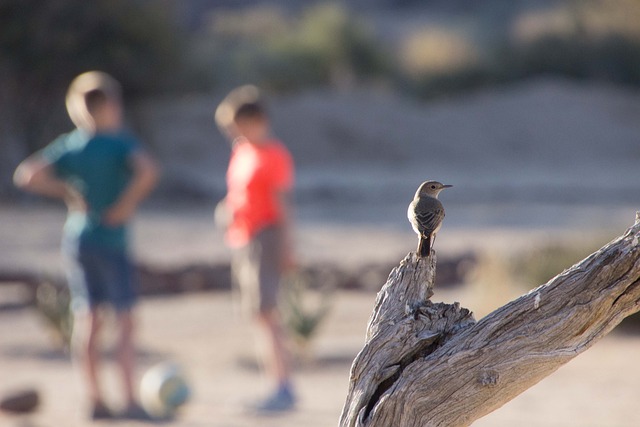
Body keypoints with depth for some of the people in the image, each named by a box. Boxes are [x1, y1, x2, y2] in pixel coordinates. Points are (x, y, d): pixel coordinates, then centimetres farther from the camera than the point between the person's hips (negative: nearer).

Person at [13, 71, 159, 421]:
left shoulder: (69, 146, 5)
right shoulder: (120, 143, -10)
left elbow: (26, 175, 1)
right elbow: (149, 171, -27)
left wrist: (67, 193, 4)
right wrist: (128, 202, -14)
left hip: (76, 238, 5)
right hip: (111, 240, -5)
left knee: (86, 320, 8)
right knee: (125, 320, -3)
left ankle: (95, 399, 10)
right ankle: (130, 401, -7)